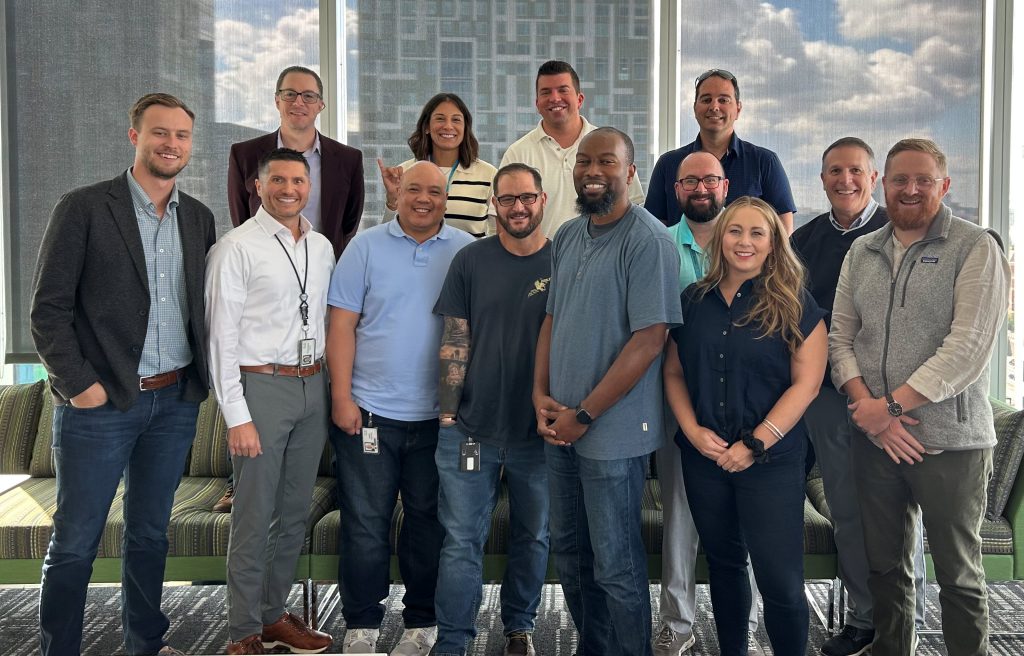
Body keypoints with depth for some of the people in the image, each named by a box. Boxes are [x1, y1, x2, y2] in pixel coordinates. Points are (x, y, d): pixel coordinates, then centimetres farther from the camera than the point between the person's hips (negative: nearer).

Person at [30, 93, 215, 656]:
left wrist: (201, 376, 5)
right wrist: (79, 384, -12)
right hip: (100, 401, -4)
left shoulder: (199, 218, 9)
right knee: (74, 542, 5)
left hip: (175, 401, 5)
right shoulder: (83, 208, -6)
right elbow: (49, 309, -8)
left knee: (150, 533, 16)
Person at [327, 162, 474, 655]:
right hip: (369, 410, -1)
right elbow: (342, 326, -2)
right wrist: (341, 397, -8)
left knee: (429, 522, 12)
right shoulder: (366, 247, 2)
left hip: (439, 413, 1)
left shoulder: (467, 251, 4)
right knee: (365, 524, 6)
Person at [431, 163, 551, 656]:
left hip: (538, 431, 1)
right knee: (461, 541, 3)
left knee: (533, 537, 15)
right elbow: (455, 341, 2)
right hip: (470, 428, 0)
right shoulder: (471, 261, 2)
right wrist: (448, 413, -3)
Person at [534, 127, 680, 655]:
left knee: (615, 564, 3)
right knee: (569, 550, 18)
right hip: (559, 426, 7)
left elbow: (649, 338, -18)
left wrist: (585, 414, -16)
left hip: (612, 431, -7)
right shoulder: (567, 236, 10)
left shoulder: (648, 241, -13)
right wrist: (540, 394, 1)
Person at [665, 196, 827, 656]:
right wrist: (693, 430, -7)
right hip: (704, 458, 4)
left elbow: (805, 383, -9)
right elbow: (673, 373, 8)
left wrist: (756, 443, -15)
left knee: (780, 579, -4)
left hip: (772, 462, -4)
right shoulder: (694, 300, 6)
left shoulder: (795, 306, -3)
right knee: (723, 564, 16)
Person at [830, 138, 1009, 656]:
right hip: (873, 438, 5)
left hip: (950, 440, -4)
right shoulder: (862, 251, 11)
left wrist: (891, 407, -16)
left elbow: (969, 347, -15)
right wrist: (866, 407, -9)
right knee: (884, 565, 14)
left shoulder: (975, 248, -5)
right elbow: (840, 336, 7)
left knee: (958, 574, 7)